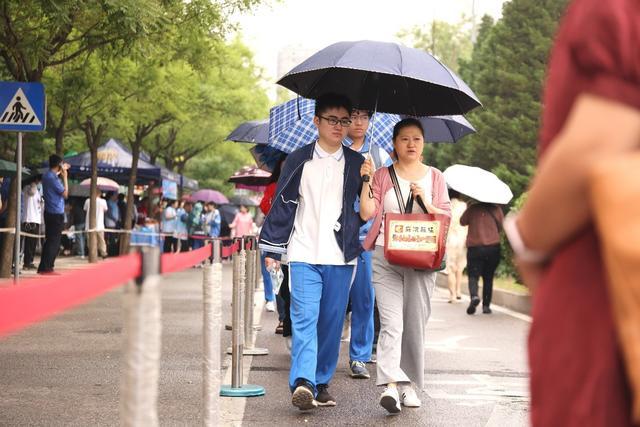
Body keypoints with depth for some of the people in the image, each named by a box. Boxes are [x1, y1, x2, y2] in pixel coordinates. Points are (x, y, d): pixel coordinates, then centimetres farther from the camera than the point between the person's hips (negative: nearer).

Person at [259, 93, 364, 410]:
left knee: (332, 322, 6)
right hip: (304, 254, -2)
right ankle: (303, 382, -24)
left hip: (340, 257, 2)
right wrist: (272, 248, 4)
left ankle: (322, 383, 16)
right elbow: (282, 205, 7)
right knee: (305, 318, -13)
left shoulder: (357, 164, 10)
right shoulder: (298, 161, 6)